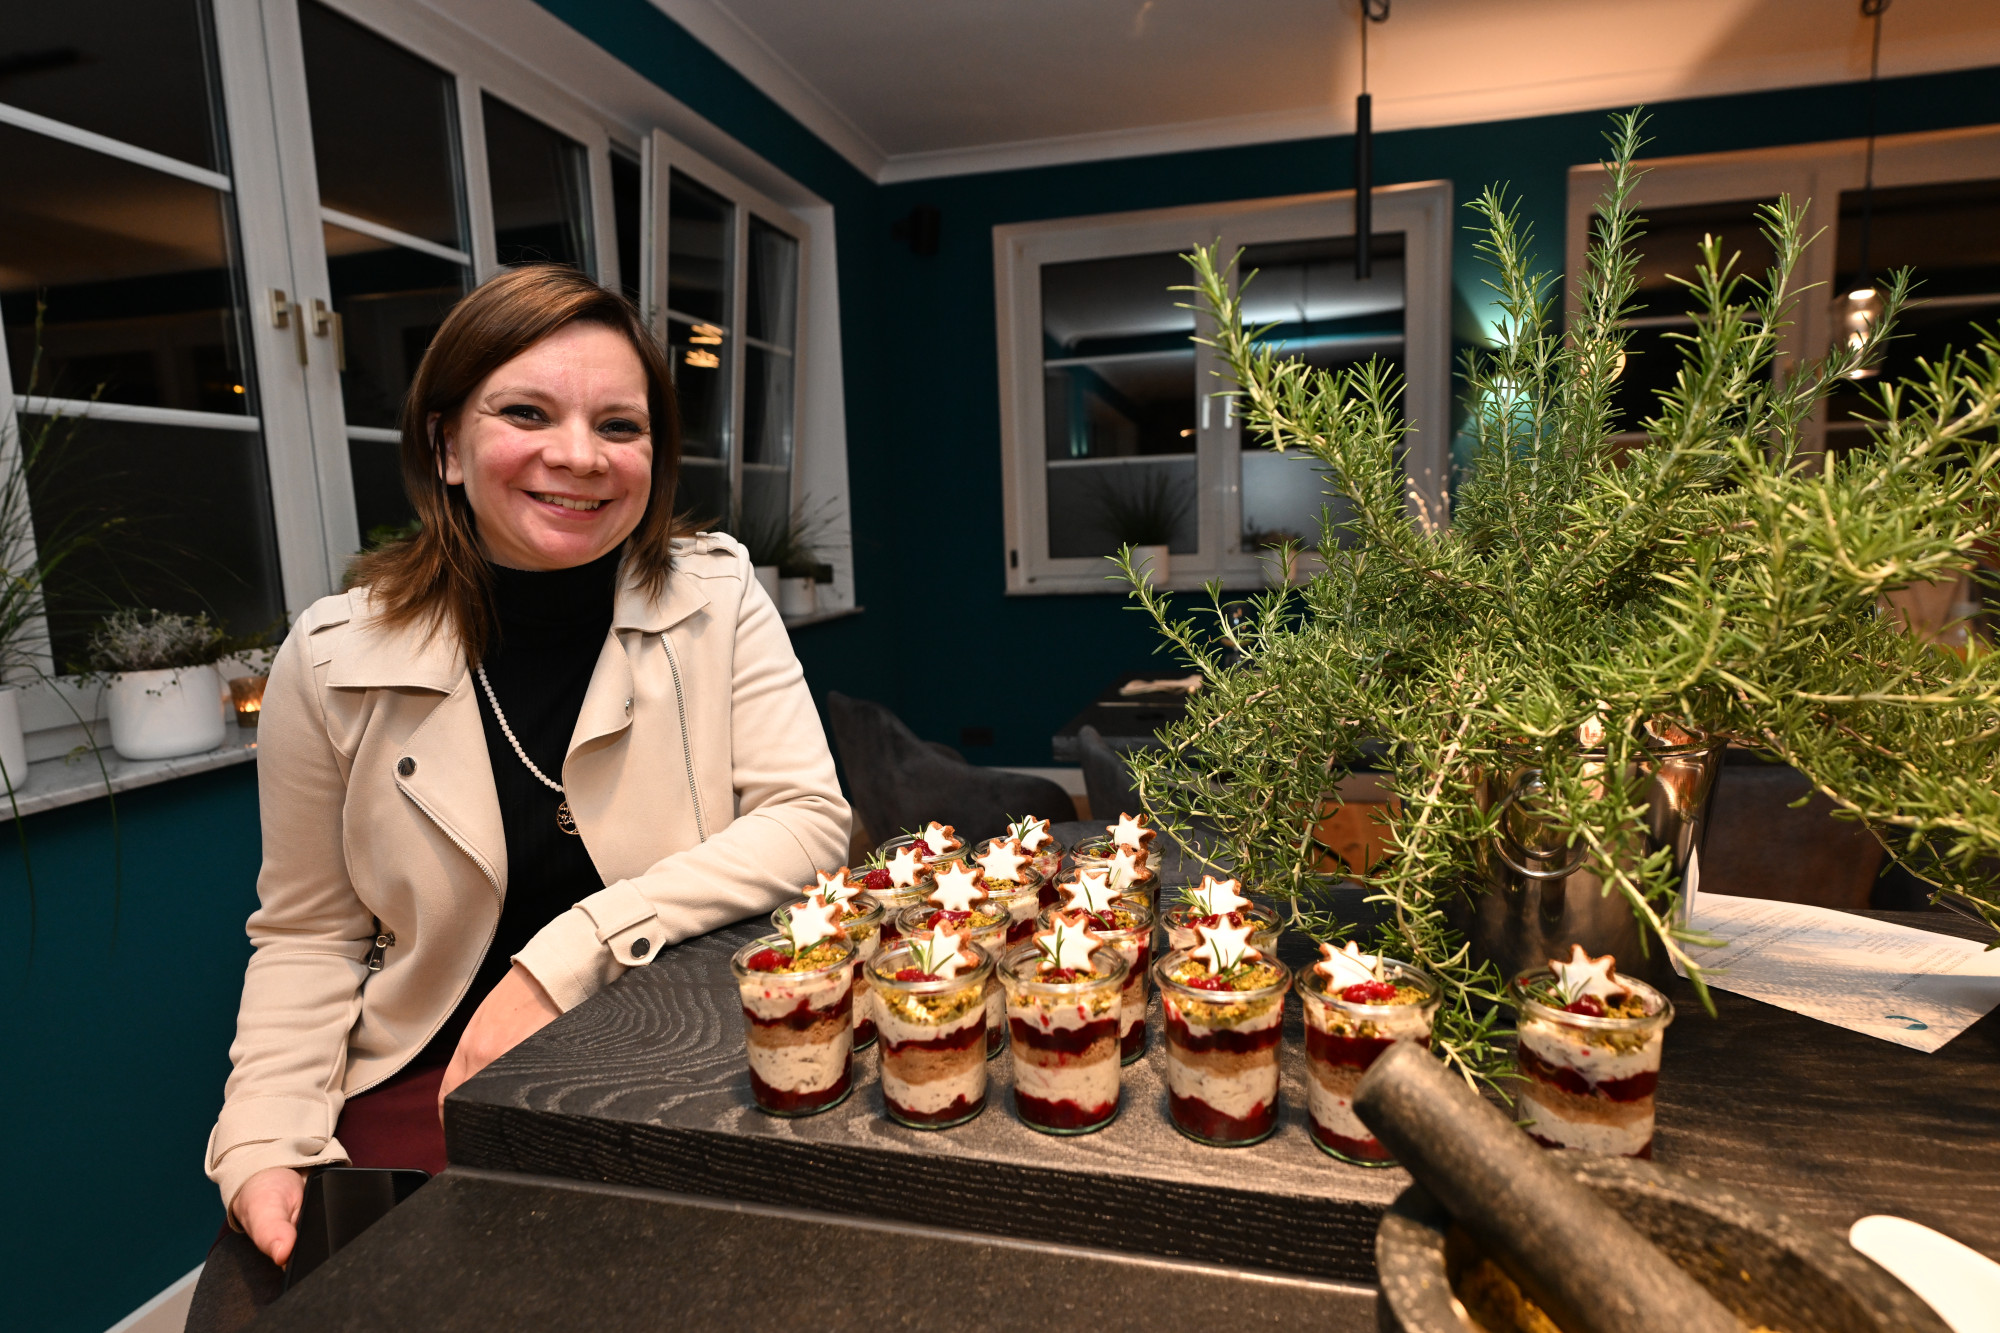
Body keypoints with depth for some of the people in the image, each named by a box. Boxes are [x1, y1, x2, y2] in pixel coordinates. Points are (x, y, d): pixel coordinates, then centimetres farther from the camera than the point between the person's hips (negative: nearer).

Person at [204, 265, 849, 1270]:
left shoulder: (716, 598, -7)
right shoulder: (332, 663, -4)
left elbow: (808, 820, -14)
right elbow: (308, 935, 5)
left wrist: (569, 957, -20)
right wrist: (268, 1140, -10)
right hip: (431, 1078, 1)